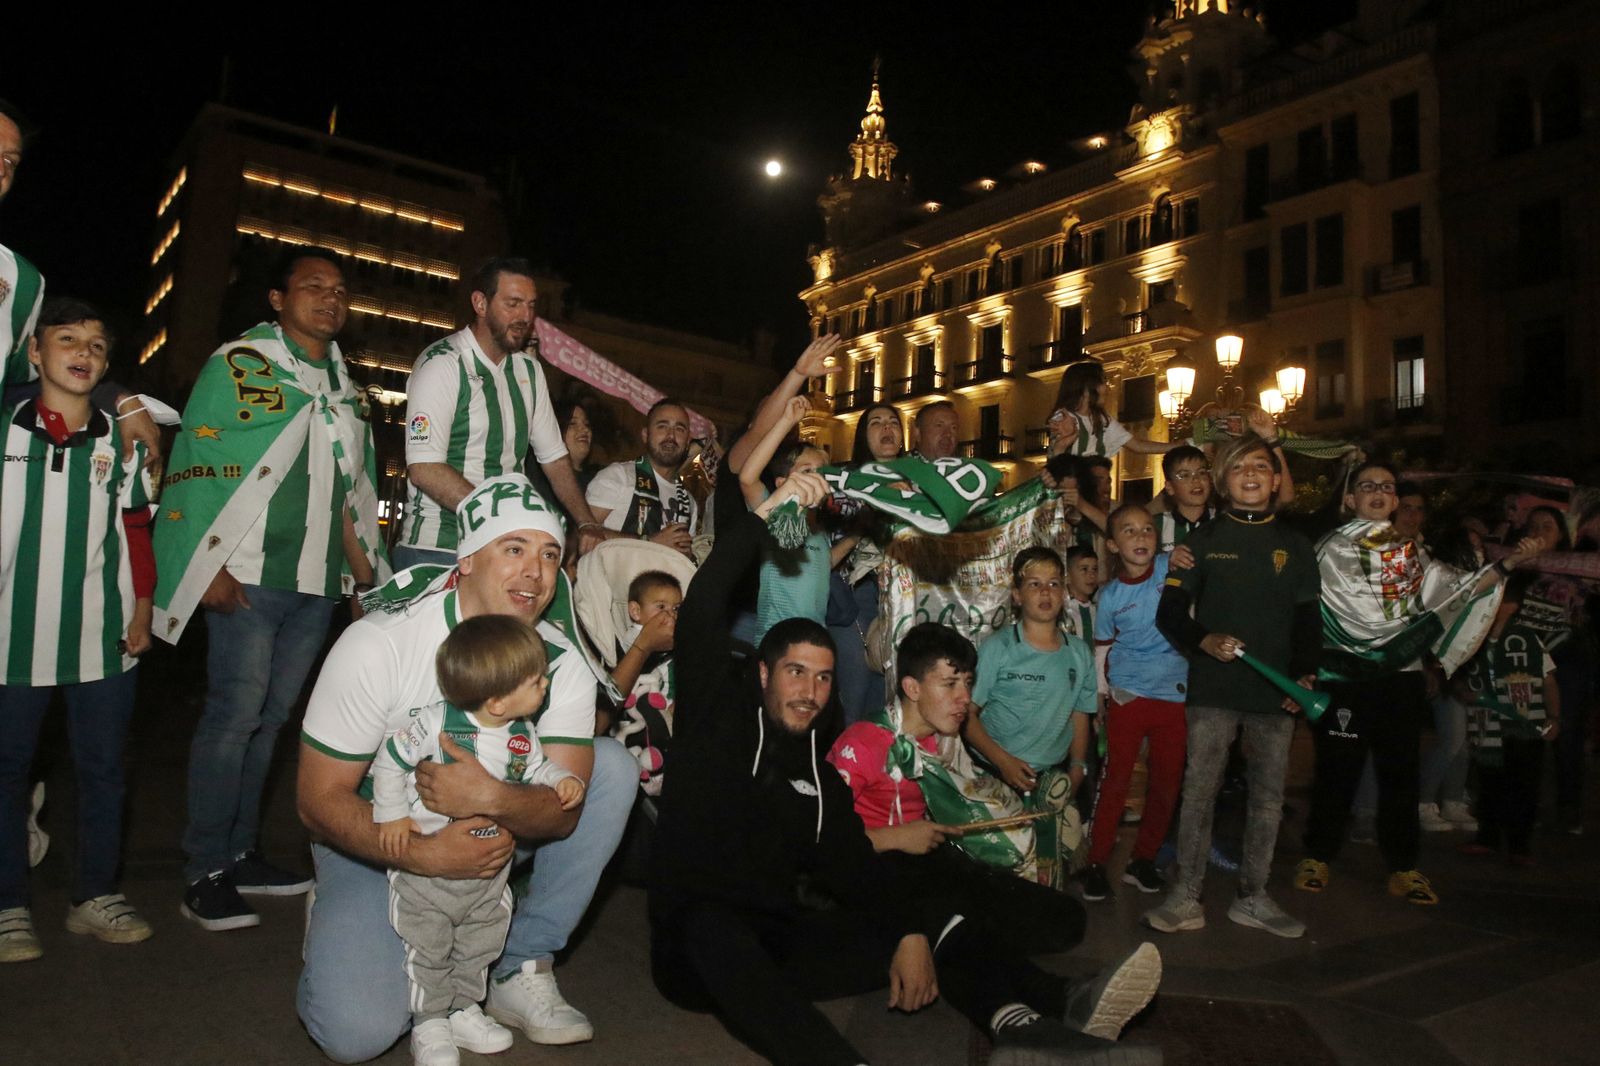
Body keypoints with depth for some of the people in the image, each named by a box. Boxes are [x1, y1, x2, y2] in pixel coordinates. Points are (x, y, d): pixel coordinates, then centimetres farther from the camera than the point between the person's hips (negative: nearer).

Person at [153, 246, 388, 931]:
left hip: (318, 580, 6)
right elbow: (198, 469, -8)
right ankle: (205, 874, 3)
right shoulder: (240, 364, -2)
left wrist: (361, 563, 15)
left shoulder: (343, 384, 18)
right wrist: (209, 566, -15)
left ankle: (240, 854, 20)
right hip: (249, 577, -6)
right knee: (234, 714, -7)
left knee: (269, 718, 10)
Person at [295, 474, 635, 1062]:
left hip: (492, 830, 4)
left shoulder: (562, 658, -14)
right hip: (377, 837, -3)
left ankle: (521, 970, -8)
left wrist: (495, 799, -42)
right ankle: (333, 924, 12)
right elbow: (318, 799, -19)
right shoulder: (377, 644, -23)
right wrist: (424, 855, -36)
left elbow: (563, 809, -18)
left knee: (613, 766, -16)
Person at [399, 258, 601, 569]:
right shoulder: (442, 364, -11)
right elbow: (425, 469, -20)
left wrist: (588, 526, 5)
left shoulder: (529, 369, 10)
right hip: (438, 550, -6)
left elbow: (554, 456, 13)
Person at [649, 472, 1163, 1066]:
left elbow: (856, 869, 6)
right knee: (714, 927, -41)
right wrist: (766, 513, -21)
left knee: (939, 927, -10)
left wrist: (911, 933, -14)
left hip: (779, 943, 5)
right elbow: (702, 610, -14)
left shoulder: (820, 777, 14)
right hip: (698, 945, -5)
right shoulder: (718, 713, 0)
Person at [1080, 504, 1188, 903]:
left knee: (1167, 783, 9)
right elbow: (1102, 651, 7)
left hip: (1175, 695, 1)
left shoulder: (1173, 567, -5)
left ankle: (1143, 860, 25)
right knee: (1115, 781, 2)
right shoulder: (1110, 594, -3)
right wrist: (1100, 699, 8)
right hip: (1128, 696, -1)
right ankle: (1096, 863, 14)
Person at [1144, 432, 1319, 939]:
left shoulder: (1295, 546, 14)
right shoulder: (1204, 540, 6)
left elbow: (1308, 618, 12)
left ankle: (1253, 897, 19)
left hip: (1277, 690, 3)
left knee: (1268, 795, 7)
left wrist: (1305, 673, -3)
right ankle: (1185, 897, 3)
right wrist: (1205, 641, -18)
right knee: (1199, 790, -4)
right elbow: (1169, 612, 0)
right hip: (1214, 688, -3)